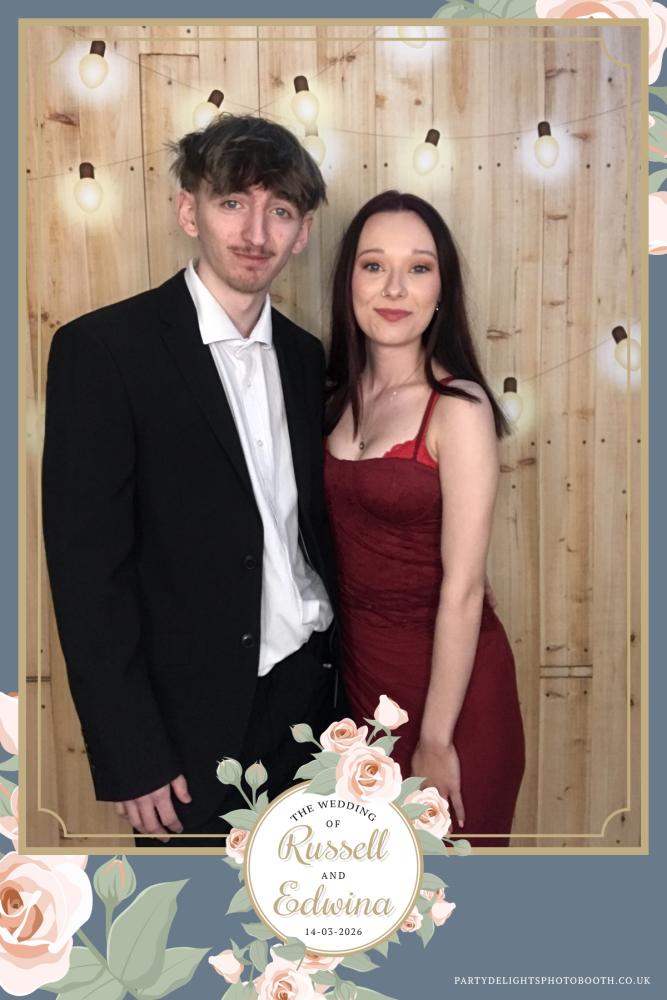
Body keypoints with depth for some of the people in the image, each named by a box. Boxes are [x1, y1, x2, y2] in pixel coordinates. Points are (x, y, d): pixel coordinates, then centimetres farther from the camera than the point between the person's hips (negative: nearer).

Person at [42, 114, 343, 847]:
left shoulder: (304, 355, 6)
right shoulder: (102, 349, -12)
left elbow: (313, 524, 10)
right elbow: (86, 566, -14)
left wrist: (343, 676, 6)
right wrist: (130, 758, -14)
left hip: (309, 688, 5)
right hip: (193, 720, -5)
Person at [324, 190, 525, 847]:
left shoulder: (459, 407, -18)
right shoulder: (343, 394, 1)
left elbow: (463, 588, -19)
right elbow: (348, 538, 5)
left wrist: (436, 740, -16)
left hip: (446, 674, -6)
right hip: (360, 660, 6)